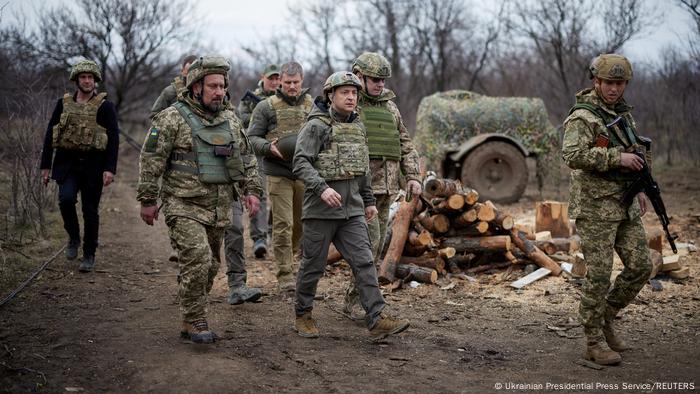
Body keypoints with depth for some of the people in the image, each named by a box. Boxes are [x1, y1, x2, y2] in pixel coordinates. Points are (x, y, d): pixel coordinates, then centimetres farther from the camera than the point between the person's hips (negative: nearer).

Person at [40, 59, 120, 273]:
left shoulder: (105, 106, -2)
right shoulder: (63, 103, 7)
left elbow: (114, 139, -5)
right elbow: (50, 135, 10)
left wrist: (110, 169, -14)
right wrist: (45, 165, 5)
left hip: (93, 164, -2)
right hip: (67, 162, 2)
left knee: (90, 210, 3)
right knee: (66, 199, -20)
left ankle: (89, 255, 17)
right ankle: (73, 237, 7)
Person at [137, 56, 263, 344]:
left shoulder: (230, 120, 12)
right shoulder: (173, 118, -7)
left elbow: (246, 158, 19)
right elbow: (150, 160, -7)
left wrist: (251, 190, 8)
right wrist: (147, 200, -8)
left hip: (220, 209, 6)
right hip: (185, 205, -6)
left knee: (210, 265, 10)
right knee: (197, 259, -18)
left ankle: (191, 319, 24)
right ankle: (194, 323, -5)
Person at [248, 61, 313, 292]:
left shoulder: (312, 106, 9)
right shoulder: (266, 107, 0)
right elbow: (252, 138, 1)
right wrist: (269, 147, -19)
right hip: (278, 174, -3)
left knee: (302, 222, 14)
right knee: (283, 225, -5)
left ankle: (287, 255, 40)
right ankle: (285, 275, 1)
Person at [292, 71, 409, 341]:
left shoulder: (358, 127, 13)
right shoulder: (317, 126, -8)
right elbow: (300, 163, -18)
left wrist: (369, 200, 22)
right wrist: (321, 188, -31)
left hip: (352, 209, 6)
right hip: (321, 209, -5)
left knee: (364, 262, -3)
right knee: (313, 265, 5)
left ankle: (377, 320, -6)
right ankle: (303, 315, 23)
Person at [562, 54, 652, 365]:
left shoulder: (622, 112, 14)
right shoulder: (582, 117, -12)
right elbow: (572, 156, -27)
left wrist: (640, 188, 17)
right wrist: (617, 157, -26)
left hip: (625, 205, 8)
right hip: (595, 207, -8)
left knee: (640, 266, 5)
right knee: (599, 275, -4)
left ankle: (605, 318, 23)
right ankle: (594, 342, 7)